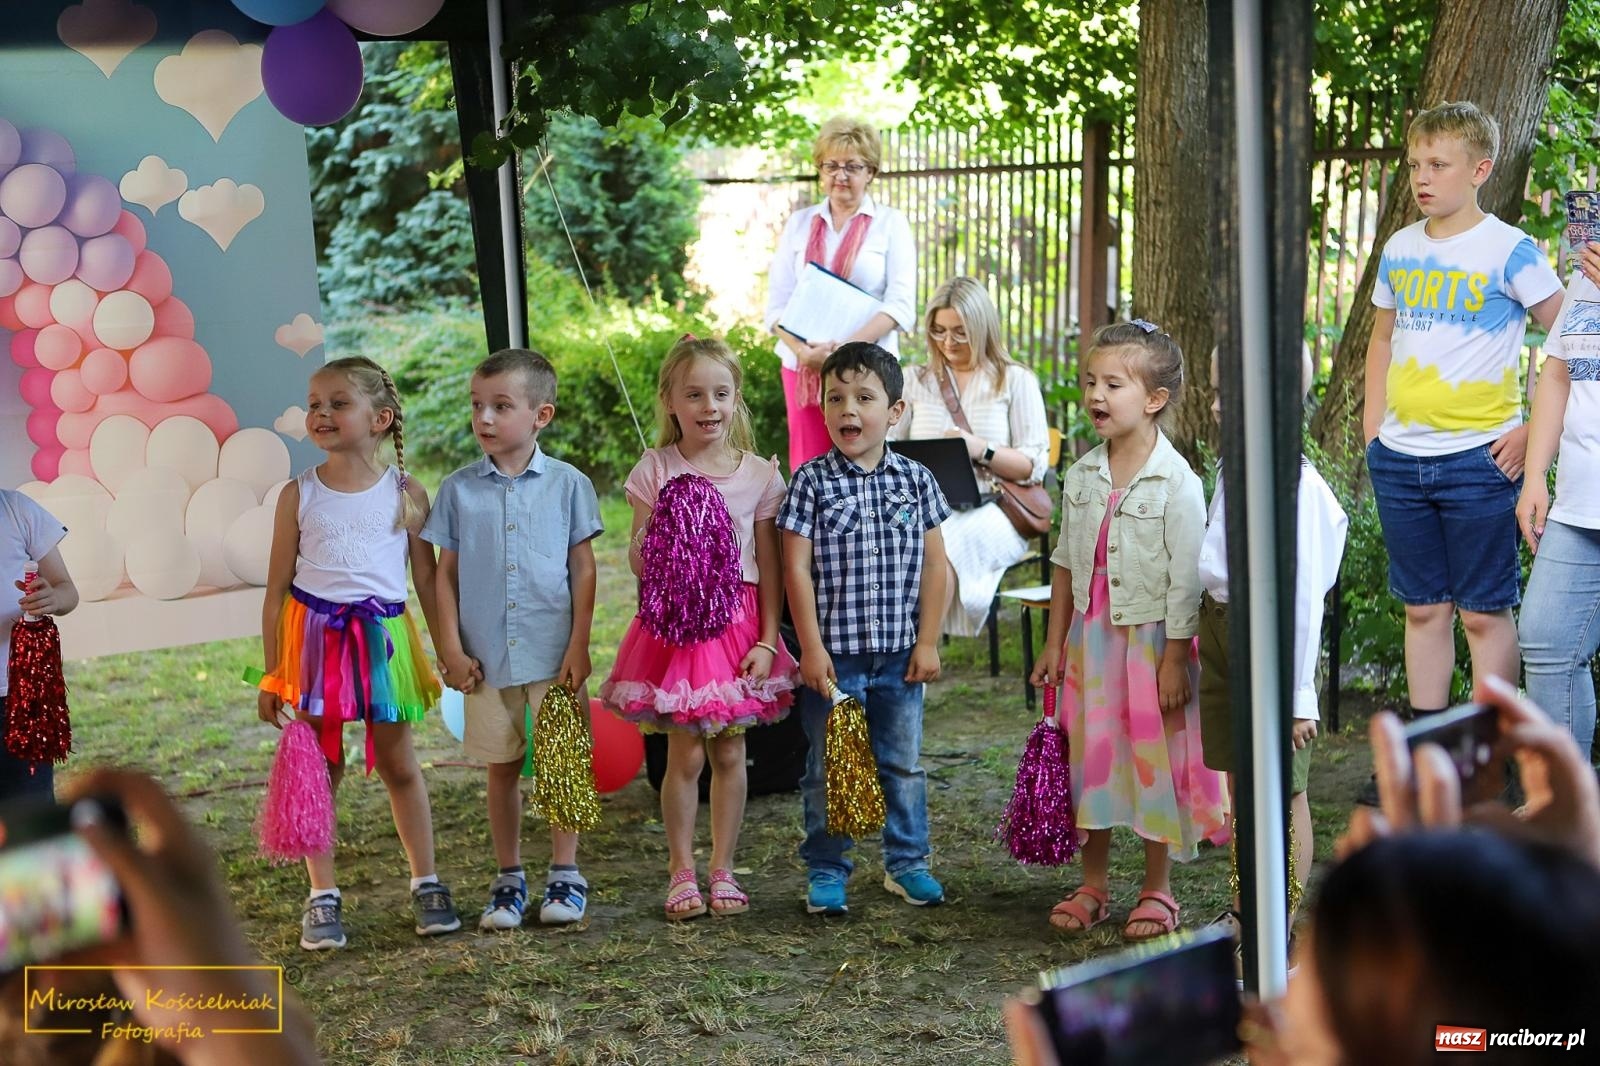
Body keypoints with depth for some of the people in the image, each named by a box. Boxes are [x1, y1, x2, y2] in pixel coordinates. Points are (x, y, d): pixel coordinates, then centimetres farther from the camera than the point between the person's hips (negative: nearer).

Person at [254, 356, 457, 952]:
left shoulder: (405, 492, -1)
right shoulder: (298, 495, 0)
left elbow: (428, 580, 5)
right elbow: (278, 587, 3)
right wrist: (271, 674, 2)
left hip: (382, 639, 0)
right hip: (313, 639, 0)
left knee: (398, 764, 10)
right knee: (320, 768, 5)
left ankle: (426, 883, 22)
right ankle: (323, 897, 13)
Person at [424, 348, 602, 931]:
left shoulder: (567, 484, -2)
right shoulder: (459, 489, 2)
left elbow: (583, 570, 1)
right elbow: (446, 573, 6)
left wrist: (579, 647, -5)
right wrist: (451, 649, 0)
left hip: (554, 656, -2)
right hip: (487, 659, 2)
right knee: (502, 768, 10)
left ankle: (564, 875, 16)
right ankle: (508, 880, 20)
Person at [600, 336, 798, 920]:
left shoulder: (758, 475, 1)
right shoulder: (655, 470, -2)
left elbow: (770, 568, 3)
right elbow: (638, 565, 0)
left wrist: (767, 640, -3)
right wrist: (654, 532, -20)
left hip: (738, 623, 1)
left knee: (729, 752, 6)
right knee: (685, 755, 0)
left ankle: (722, 870, 18)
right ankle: (681, 871, 14)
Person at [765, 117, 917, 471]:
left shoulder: (890, 223, 5)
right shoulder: (799, 224, 13)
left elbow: (900, 303, -5)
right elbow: (777, 302, 8)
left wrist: (845, 347, -19)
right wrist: (802, 350, -12)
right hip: (803, 365, 3)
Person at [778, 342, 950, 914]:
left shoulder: (915, 480, 2)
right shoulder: (812, 482, -6)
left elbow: (933, 565, 4)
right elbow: (797, 569, -8)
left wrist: (928, 642, 0)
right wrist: (811, 647, -11)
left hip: (900, 653, 3)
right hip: (834, 652, -2)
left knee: (903, 763, 13)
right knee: (828, 767, 6)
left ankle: (906, 862, 27)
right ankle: (826, 871, 17)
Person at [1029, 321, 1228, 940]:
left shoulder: (1177, 483, -14)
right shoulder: (1081, 476, 4)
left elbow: (1185, 580, -13)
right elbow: (1066, 563, 11)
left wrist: (1175, 659, -15)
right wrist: (1056, 643, 10)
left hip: (1151, 639, -5)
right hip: (1090, 635, 5)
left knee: (1154, 760, 4)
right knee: (1089, 755, 11)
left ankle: (1157, 891, 18)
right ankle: (1092, 886, 24)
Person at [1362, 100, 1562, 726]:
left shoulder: (1509, 251, -8)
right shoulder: (1400, 249, 9)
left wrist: (1533, 430, -12)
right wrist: (1373, 428, 13)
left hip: (1478, 459, -5)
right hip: (1399, 461, 5)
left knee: (1484, 612, 1)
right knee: (1422, 608, 13)